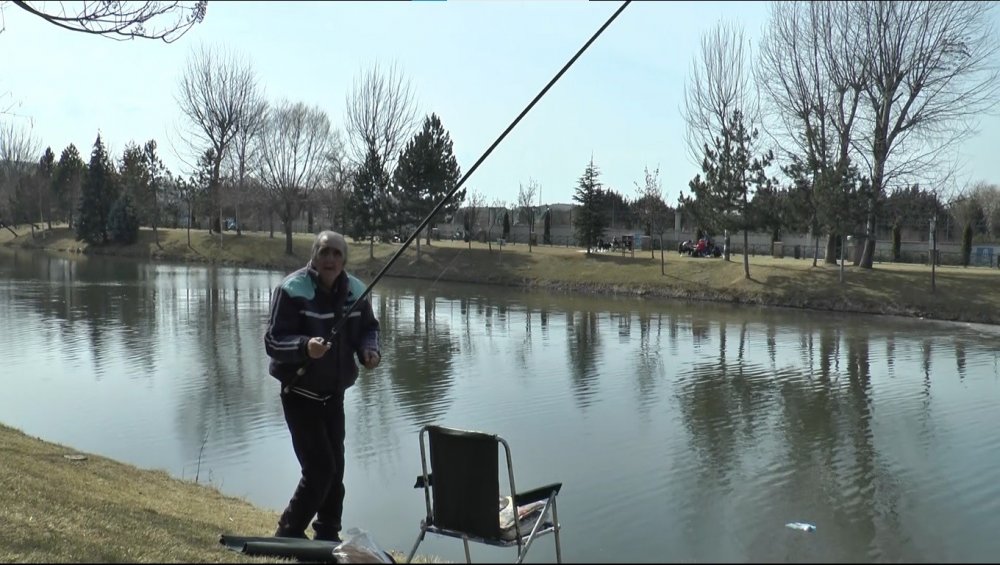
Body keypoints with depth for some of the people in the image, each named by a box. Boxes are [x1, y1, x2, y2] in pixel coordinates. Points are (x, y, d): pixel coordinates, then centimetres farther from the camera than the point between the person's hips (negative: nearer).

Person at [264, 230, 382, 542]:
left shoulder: (355, 290, 0)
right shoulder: (292, 289, -18)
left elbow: (368, 328, 14)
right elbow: (273, 341, -20)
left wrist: (370, 350, -7)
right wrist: (305, 346, -39)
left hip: (334, 395, 6)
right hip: (300, 395, -6)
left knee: (335, 469, 12)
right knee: (320, 469, -11)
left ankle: (328, 537, 29)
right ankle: (288, 535, 10)